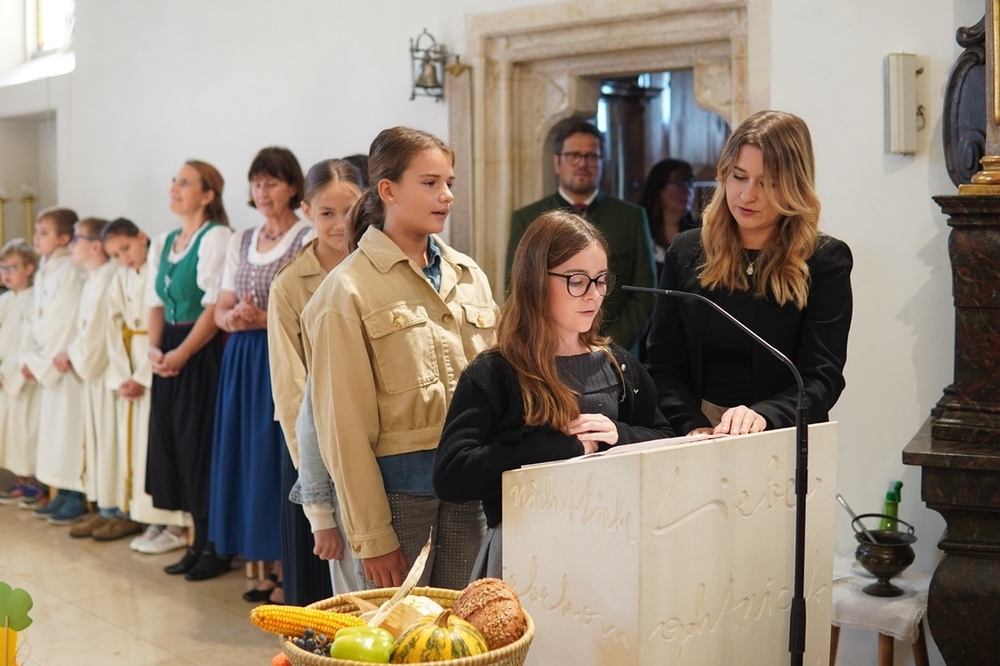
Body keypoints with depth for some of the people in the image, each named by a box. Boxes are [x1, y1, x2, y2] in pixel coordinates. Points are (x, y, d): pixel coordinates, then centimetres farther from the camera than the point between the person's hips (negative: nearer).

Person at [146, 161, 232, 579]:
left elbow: (215, 306, -15)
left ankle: (215, 546, 7)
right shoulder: (162, 243, 15)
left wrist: (181, 353, -16)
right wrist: (155, 348, -4)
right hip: (170, 355, 8)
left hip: (203, 353, -8)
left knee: (201, 445, -4)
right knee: (173, 444, 8)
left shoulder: (216, 237, -9)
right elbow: (156, 301, 13)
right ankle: (197, 541, 18)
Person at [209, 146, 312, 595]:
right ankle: (268, 562, 15)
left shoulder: (309, 238, -4)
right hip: (243, 360, 6)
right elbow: (221, 309, 13)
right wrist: (233, 318, -10)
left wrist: (266, 318, -21)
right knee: (248, 457, 6)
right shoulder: (241, 241, 15)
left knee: (283, 457, -7)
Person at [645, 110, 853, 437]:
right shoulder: (686, 253, 11)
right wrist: (695, 427, -10)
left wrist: (762, 416, -23)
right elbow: (664, 367, 8)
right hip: (696, 445, 2)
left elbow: (823, 377, -5)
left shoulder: (825, 260, 3)